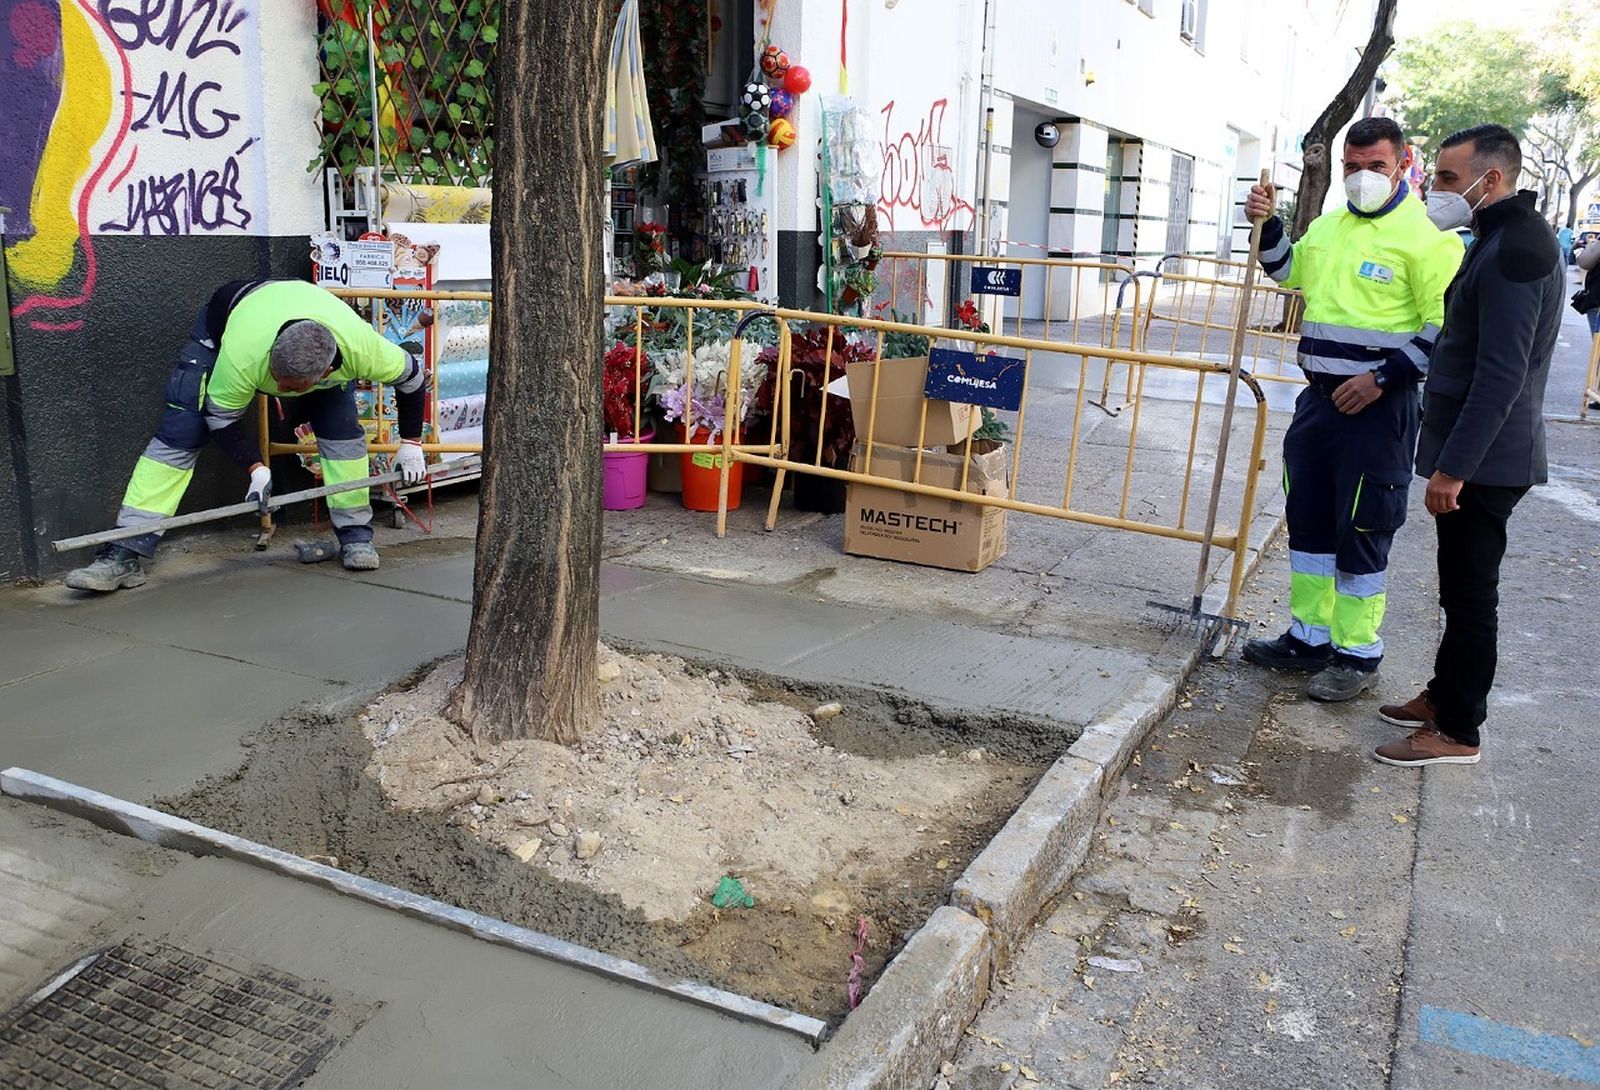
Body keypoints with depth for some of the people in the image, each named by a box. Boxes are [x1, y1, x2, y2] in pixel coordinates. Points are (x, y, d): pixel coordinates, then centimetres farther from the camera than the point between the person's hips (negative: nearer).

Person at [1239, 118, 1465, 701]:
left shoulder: (1423, 236, -12)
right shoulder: (1328, 227, 11)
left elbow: (1445, 327, -15)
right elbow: (1288, 271, 31)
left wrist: (1383, 377, -20)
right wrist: (1266, 224, 15)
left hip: (1376, 407, -8)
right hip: (1319, 397, 8)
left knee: (1360, 533, 0)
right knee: (1307, 520, 14)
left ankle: (1359, 656, 13)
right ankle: (1309, 637, 28)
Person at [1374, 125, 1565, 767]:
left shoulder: (1517, 248, -19)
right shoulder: (1504, 238, 14)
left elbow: (1501, 375, -25)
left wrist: (1454, 466, -24)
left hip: (1485, 460, -10)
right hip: (1475, 455, 10)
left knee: (1470, 594, -1)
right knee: (1461, 588, 19)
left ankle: (1459, 732, 10)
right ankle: (1445, 695, 33)